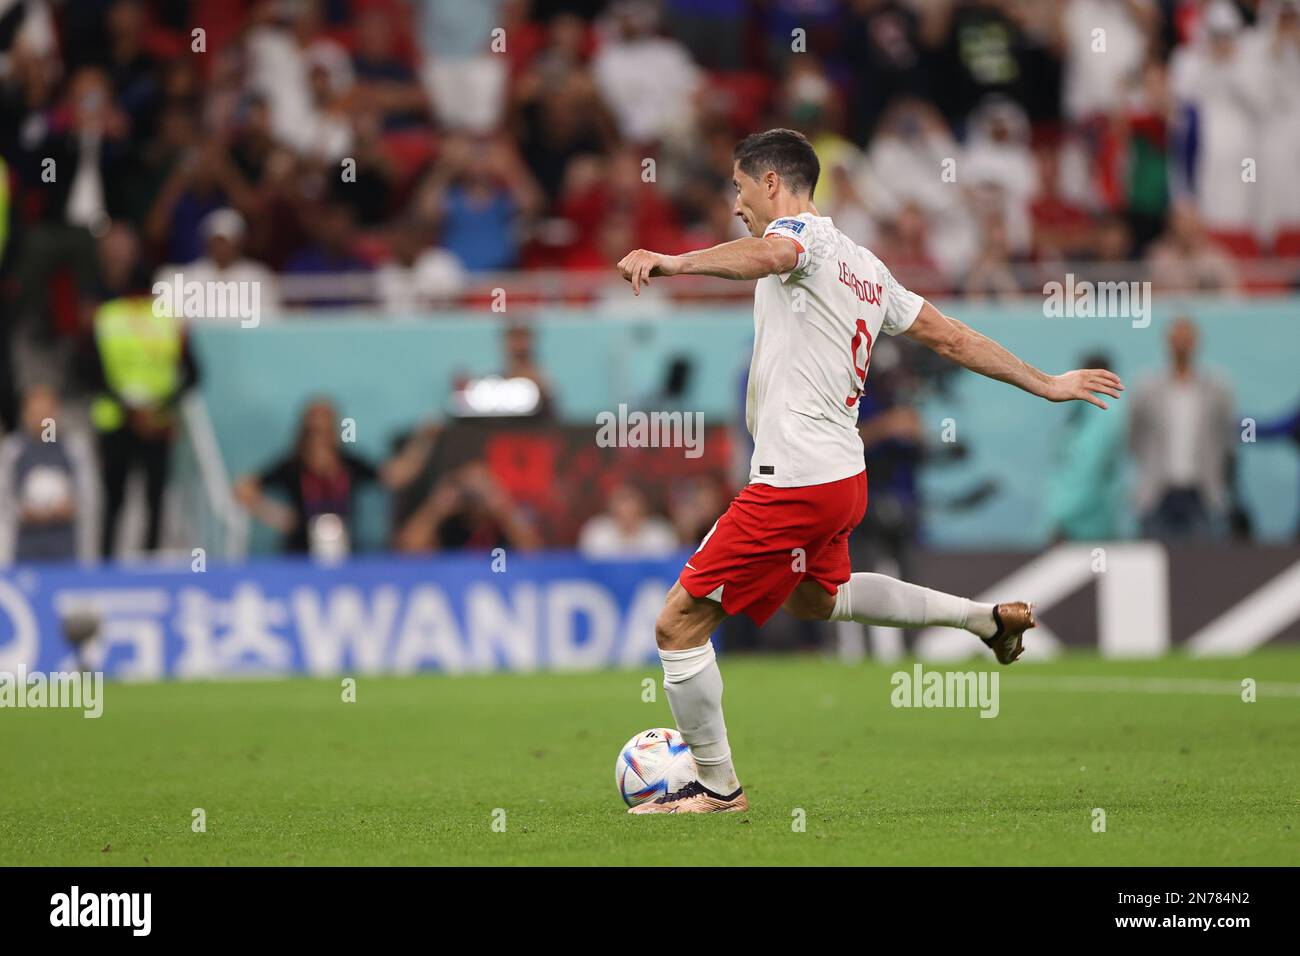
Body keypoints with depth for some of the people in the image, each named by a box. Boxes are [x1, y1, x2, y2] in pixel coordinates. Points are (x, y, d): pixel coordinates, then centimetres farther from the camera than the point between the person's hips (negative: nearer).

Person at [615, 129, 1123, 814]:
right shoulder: (865, 268, 19)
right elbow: (951, 338, 23)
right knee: (815, 597, 37)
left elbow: (769, 254, -34)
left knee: (680, 625, -3)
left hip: (792, 481, -10)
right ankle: (987, 618, 38)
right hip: (846, 476, 10)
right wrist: (1046, 385, 34)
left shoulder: (805, 231, -8)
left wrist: (672, 263, -51)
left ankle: (717, 787, 4)